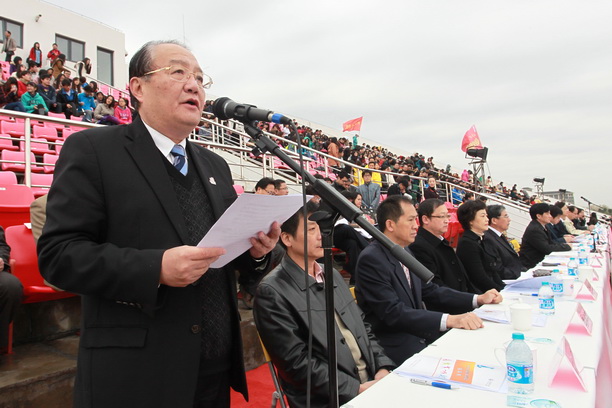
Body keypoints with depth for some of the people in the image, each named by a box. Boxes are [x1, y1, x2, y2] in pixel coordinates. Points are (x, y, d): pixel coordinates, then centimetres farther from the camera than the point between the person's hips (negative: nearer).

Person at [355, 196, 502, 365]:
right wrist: (449, 320, -32)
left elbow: (430, 290, 14)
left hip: (419, 334, 8)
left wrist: (478, 299, 4)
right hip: (396, 345, -8)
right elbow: (393, 313, -25)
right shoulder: (371, 259, -18)